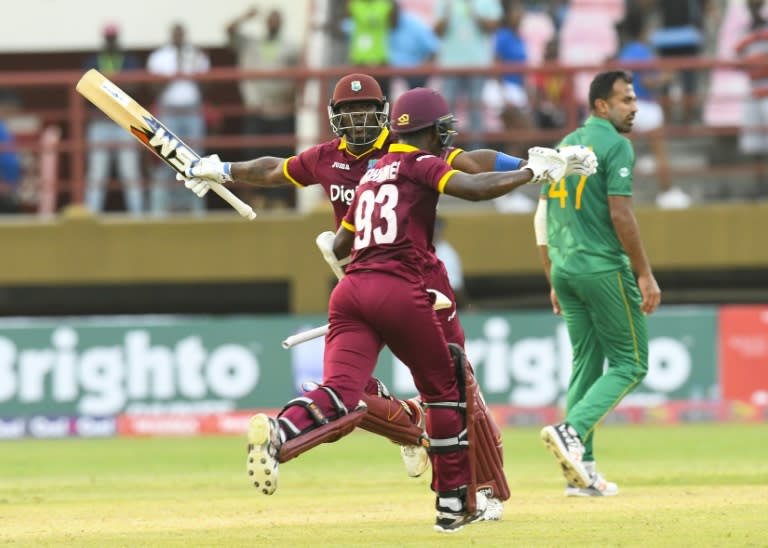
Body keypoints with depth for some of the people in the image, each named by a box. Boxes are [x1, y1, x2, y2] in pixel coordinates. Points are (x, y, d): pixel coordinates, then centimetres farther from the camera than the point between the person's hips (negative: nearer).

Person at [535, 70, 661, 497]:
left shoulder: (565, 146, 16)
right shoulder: (616, 145, -9)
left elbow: (543, 217, 16)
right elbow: (620, 214, -17)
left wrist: (555, 280, 20)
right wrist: (645, 275, -14)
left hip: (564, 269, 8)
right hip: (604, 269, -8)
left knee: (586, 363, 12)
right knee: (630, 363, -1)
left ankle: (581, 469, 8)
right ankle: (572, 431, -20)